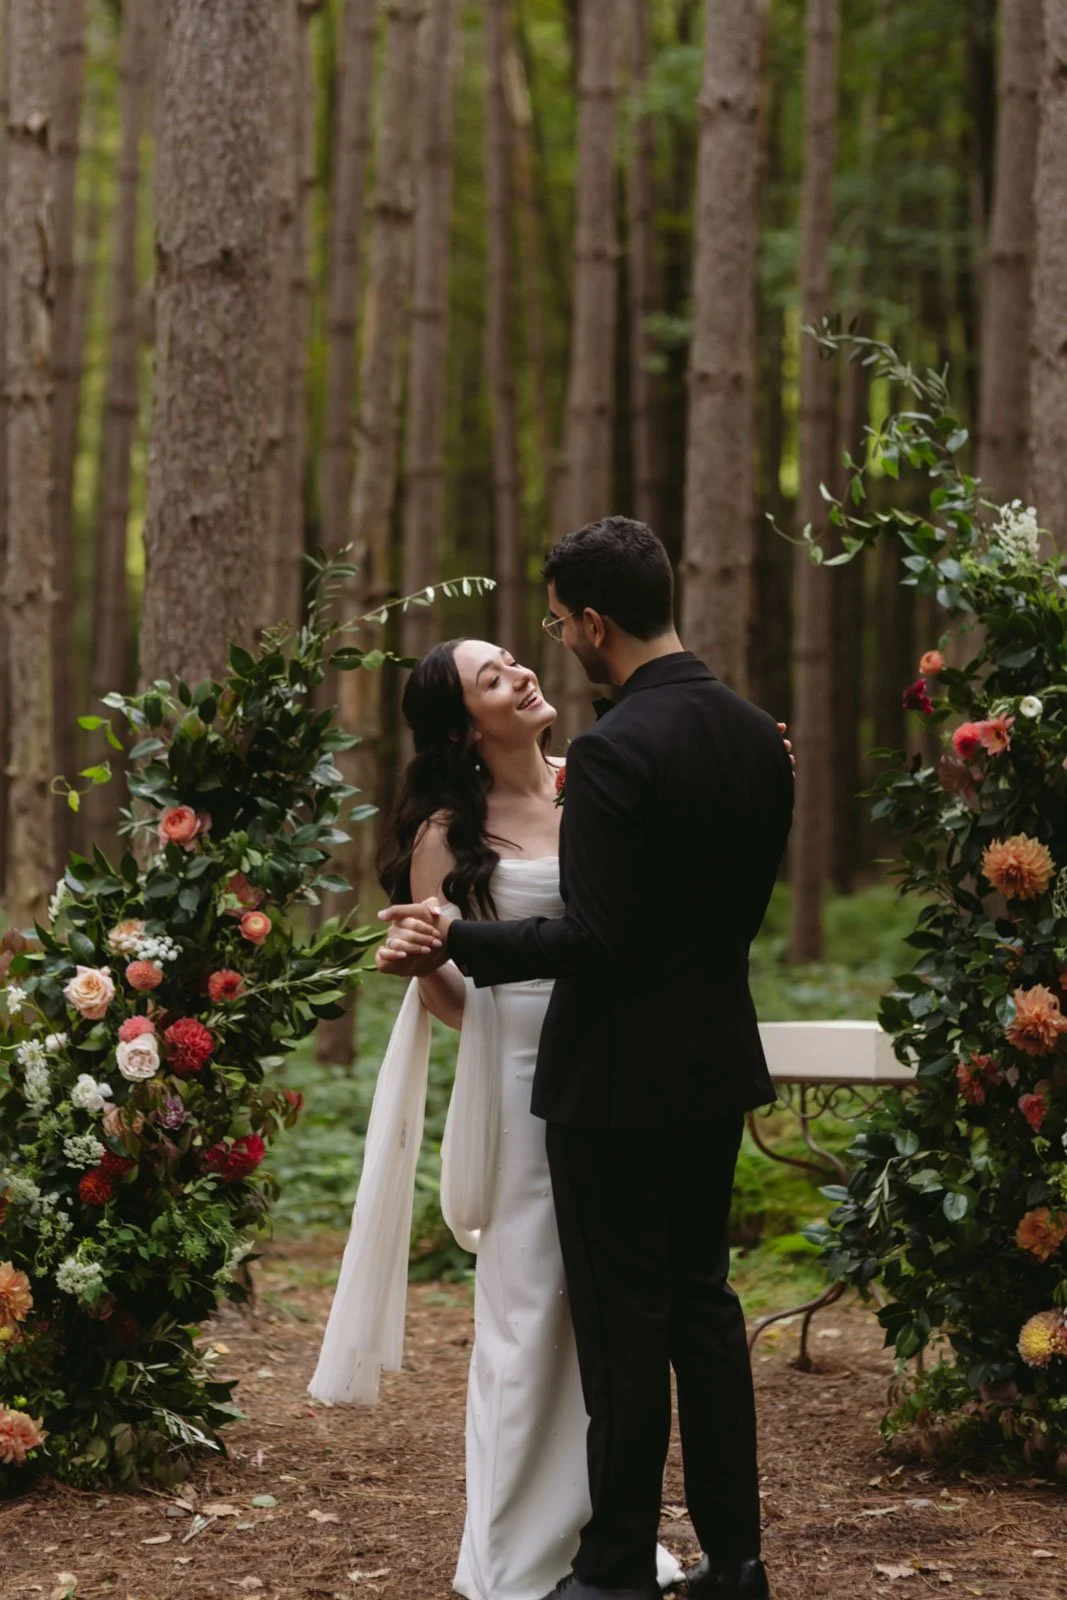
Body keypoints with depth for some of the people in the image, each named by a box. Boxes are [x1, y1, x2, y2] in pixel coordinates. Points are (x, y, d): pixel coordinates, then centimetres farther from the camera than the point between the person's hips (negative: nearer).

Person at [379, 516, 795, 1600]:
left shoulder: (615, 753, -21)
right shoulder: (755, 736, 5)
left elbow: (593, 937, -22)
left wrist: (458, 939, -13)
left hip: (619, 1079, -8)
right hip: (716, 1062, 8)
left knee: (623, 1327, 0)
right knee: (703, 1303, 16)